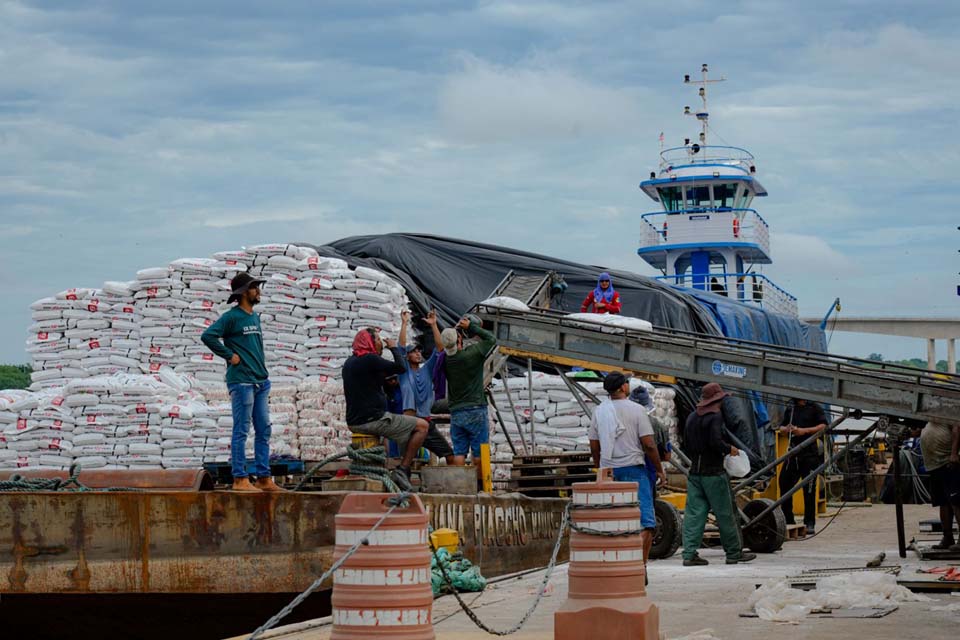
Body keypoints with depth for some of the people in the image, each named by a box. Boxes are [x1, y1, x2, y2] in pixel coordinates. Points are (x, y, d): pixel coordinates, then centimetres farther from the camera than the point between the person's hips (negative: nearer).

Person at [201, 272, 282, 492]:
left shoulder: (255, 317, 17)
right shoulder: (231, 317, -7)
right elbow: (207, 336, -18)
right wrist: (229, 355, -13)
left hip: (261, 381, 8)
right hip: (241, 381, -8)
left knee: (263, 431, 8)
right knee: (241, 431, -6)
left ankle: (264, 478, 13)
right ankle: (240, 479, -3)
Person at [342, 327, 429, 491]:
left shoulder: (350, 362, 15)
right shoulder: (369, 359, -14)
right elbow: (401, 367, -12)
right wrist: (394, 348, 2)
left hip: (354, 421, 10)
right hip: (371, 419, -10)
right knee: (422, 426, -5)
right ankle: (402, 471, -8)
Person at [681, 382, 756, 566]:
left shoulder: (691, 418, 11)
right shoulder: (715, 417, -11)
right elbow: (716, 442, -22)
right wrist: (730, 449, -5)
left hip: (695, 472, 7)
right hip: (713, 472, -7)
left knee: (694, 513, 3)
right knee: (725, 514, 3)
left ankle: (690, 554, -3)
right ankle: (734, 552, 10)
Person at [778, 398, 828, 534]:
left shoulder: (814, 408, 2)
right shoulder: (790, 409, 18)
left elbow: (823, 426, -7)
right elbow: (781, 427, 25)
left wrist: (804, 431, -15)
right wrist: (786, 429, 1)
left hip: (809, 453, -5)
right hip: (793, 453, 6)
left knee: (809, 489, -4)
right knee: (784, 484, 3)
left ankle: (810, 524, 0)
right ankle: (787, 521, 13)